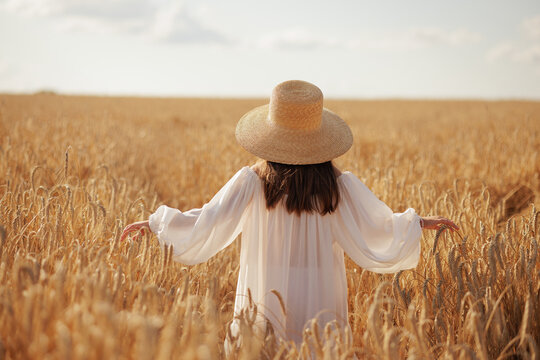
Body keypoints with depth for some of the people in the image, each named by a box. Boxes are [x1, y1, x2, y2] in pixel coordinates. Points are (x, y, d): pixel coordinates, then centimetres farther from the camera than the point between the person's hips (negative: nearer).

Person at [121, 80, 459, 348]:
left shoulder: (251, 183, -11)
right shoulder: (341, 187, -8)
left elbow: (206, 226, -12)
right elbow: (382, 235, -4)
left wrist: (157, 220, 2)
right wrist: (418, 222, 14)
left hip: (264, 310, -1)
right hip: (321, 314, 1)